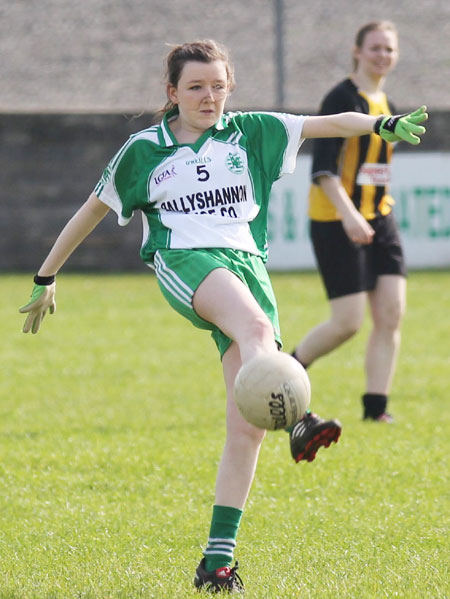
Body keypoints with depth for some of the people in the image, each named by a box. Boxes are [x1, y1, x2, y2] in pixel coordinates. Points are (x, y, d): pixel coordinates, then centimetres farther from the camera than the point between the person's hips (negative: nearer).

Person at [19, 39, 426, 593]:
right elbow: (93, 211, 21)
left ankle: (218, 558, -7)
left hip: (247, 264, 3)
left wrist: (383, 124, -12)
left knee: (246, 428, -9)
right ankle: (297, 421, -69)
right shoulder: (145, 150, 13)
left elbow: (325, 124, 6)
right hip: (184, 262, -3)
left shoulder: (248, 133, 15)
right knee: (257, 328, -39)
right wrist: (45, 279, 24)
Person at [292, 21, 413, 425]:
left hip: (379, 221, 8)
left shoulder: (384, 103, 13)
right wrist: (348, 214, -30)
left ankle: (376, 408, 1)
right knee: (348, 323, -8)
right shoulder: (343, 100, -13)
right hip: (337, 224, -8)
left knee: (391, 313, -4)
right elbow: (323, 168, -21)